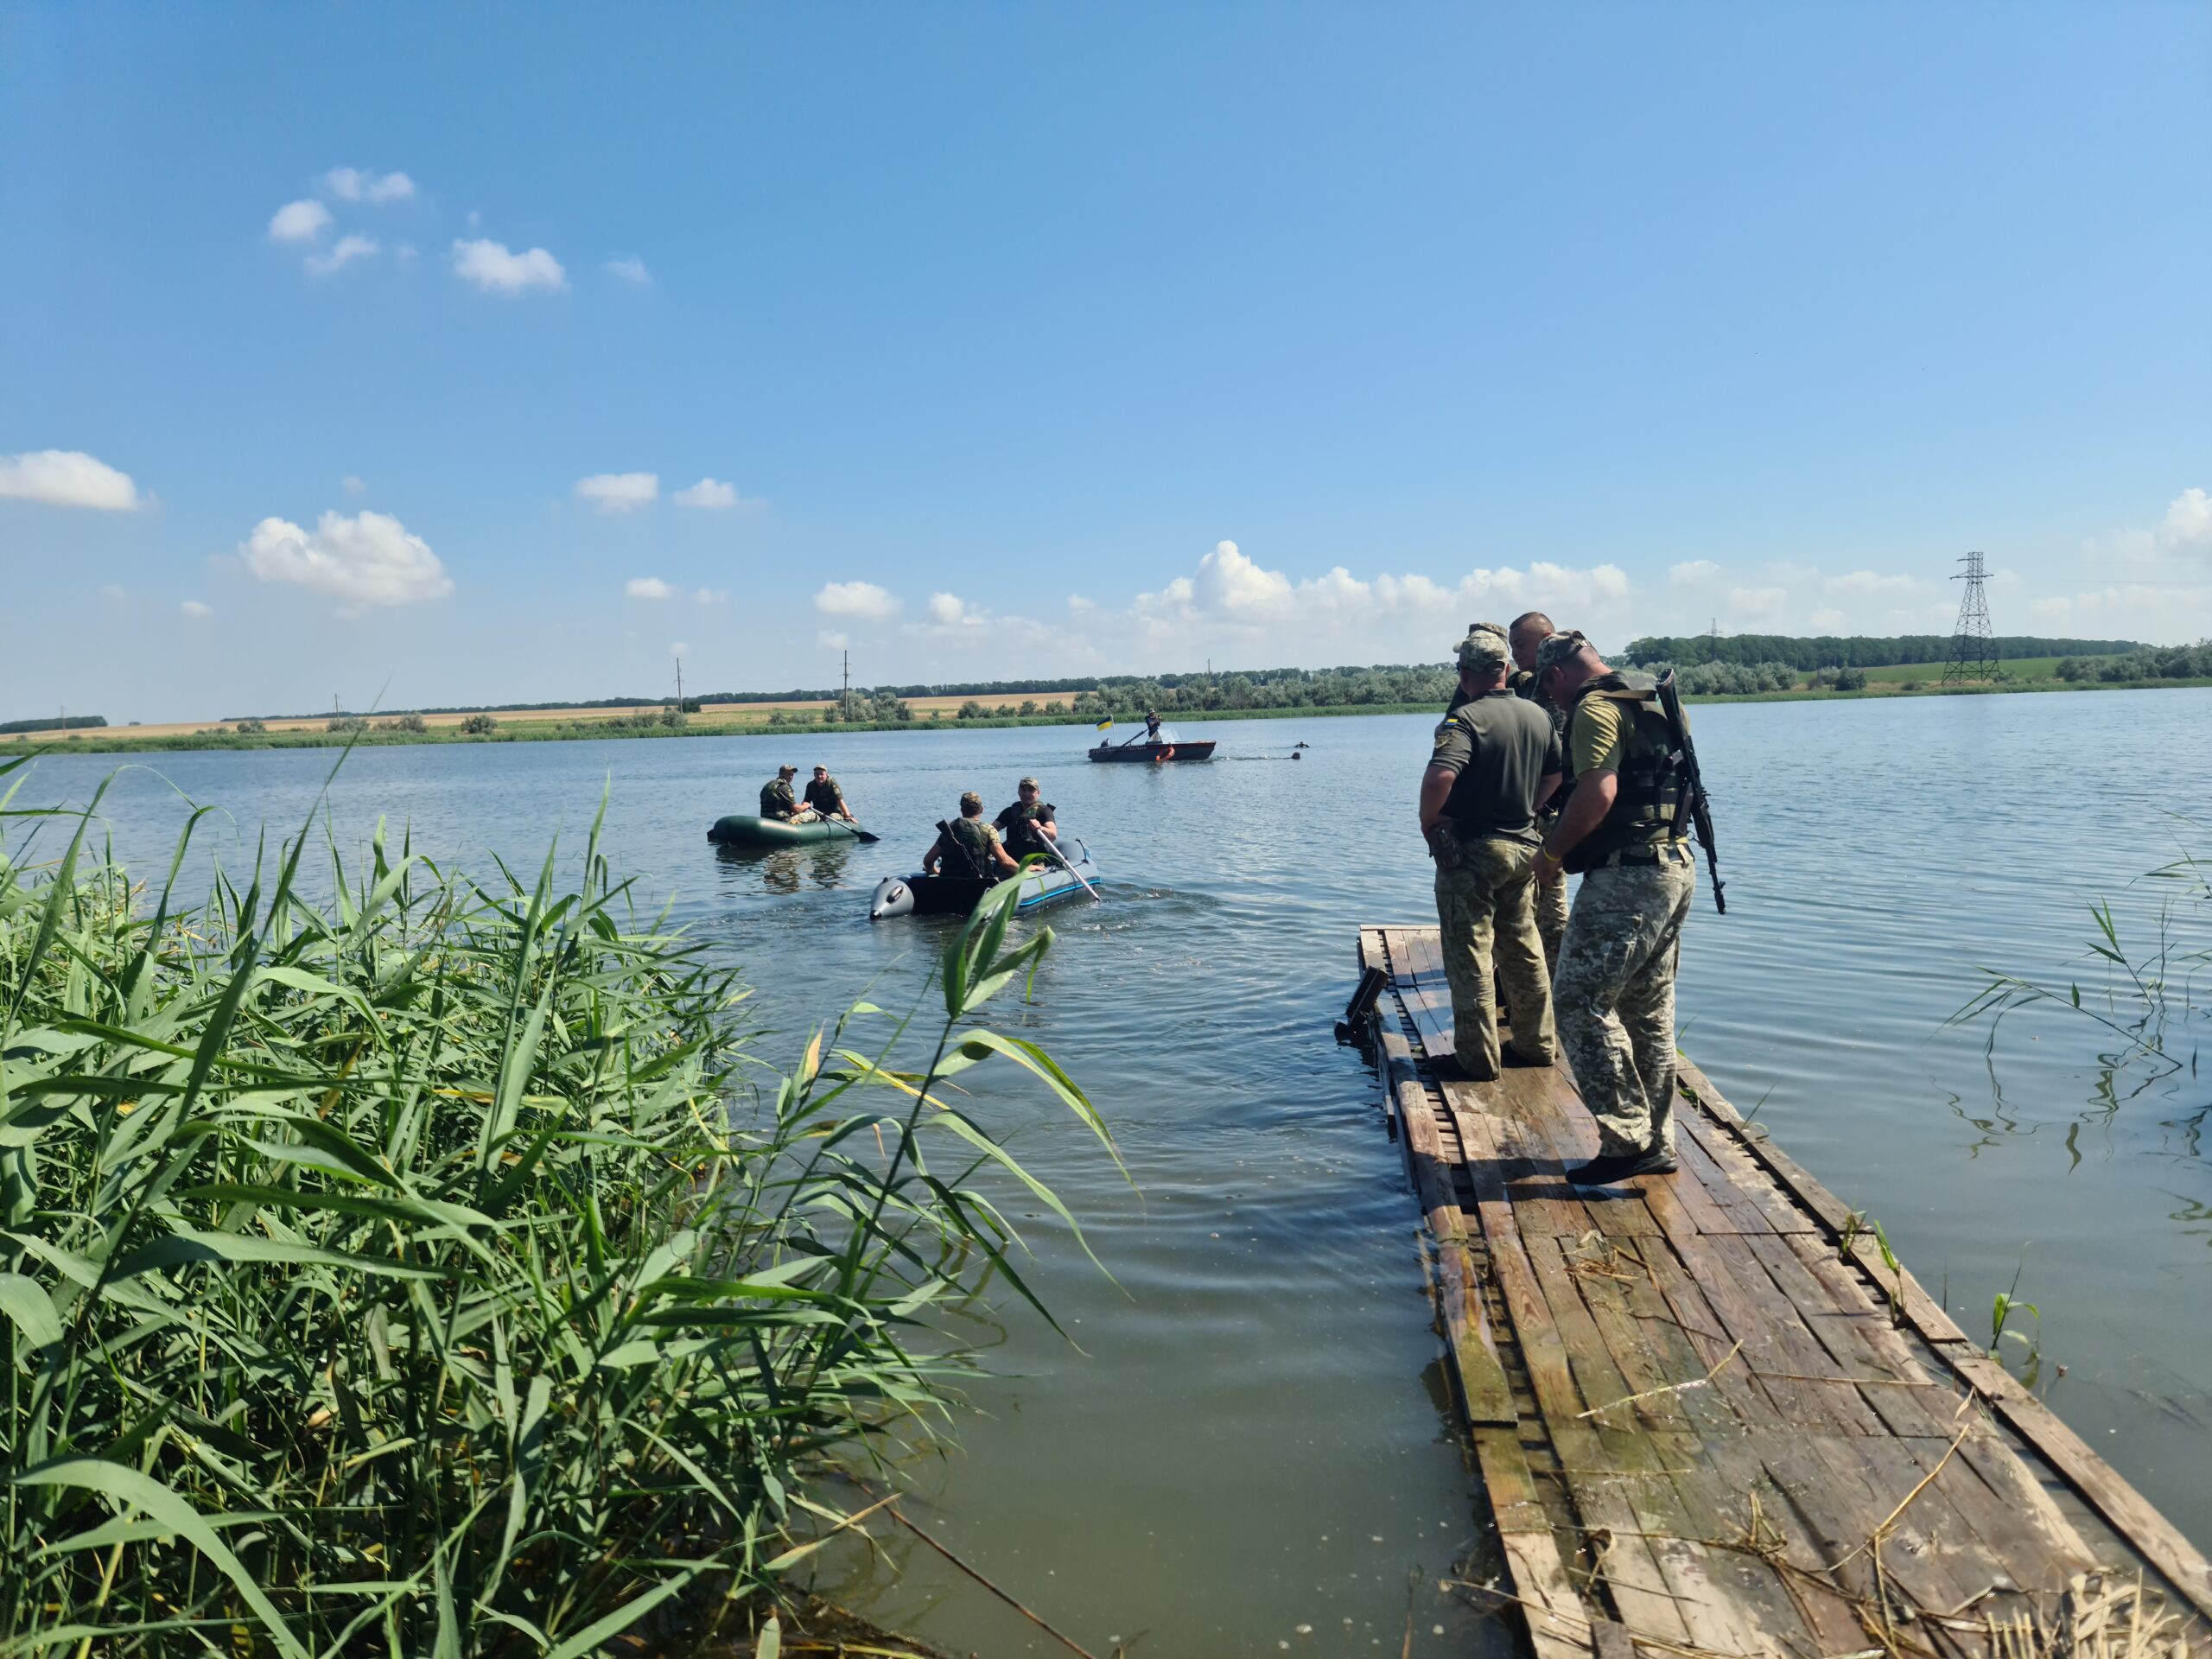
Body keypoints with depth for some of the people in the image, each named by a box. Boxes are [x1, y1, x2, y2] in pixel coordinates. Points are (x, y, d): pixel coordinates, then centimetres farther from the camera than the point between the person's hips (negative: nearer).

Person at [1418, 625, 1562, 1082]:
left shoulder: (1465, 719, -19)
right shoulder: (1537, 716, 4)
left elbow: (1440, 776, -34)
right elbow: (1555, 774, 17)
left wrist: (1427, 822, -18)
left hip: (1469, 851, -7)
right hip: (1523, 847, 7)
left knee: (1470, 958, 2)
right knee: (1524, 950, 19)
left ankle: (1478, 1058, 8)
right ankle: (1536, 1044, 29)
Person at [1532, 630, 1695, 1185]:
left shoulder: (1595, 709, -10)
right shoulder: (1648, 700, 20)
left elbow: (1598, 792, -25)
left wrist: (1551, 851, -13)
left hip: (1628, 876, -10)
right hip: (1674, 868, 10)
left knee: (1581, 1001, -7)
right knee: (1649, 1011, 14)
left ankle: (1626, 1141, -7)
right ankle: (1656, 1145, 21)